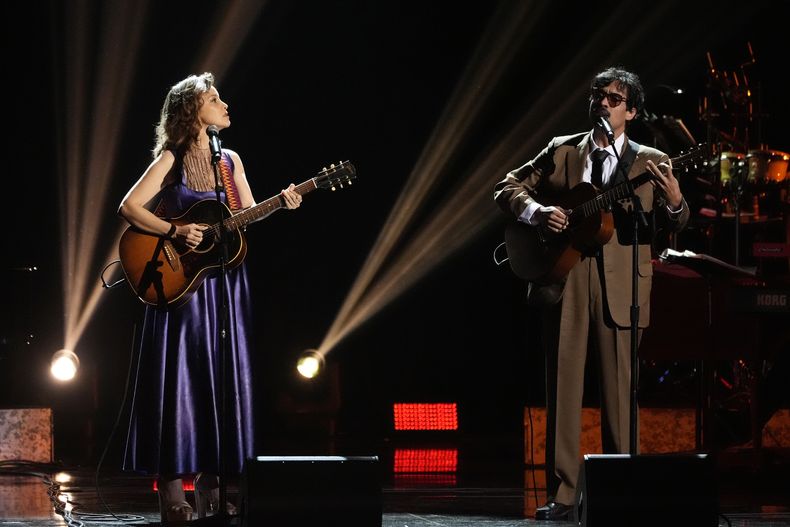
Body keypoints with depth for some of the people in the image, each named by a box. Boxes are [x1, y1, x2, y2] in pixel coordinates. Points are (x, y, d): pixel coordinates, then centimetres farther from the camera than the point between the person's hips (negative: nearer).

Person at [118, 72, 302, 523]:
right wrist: (175, 232, -18)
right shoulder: (171, 160, -4)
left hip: (224, 284, 5)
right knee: (181, 380, -7)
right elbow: (129, 207, -10)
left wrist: (281, 205, -3)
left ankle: (209, 489, 9)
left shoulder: (230, 160, 12)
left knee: (222, 380, 4)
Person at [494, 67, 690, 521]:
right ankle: (561, 495, 1)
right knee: (564, 386, -1)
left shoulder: (650, 162, 9)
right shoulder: (561, 151, 14)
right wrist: (535, 212, -6)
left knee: (619, 389, 0)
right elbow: (509, 187, 14)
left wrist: (675, 201, -22)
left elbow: (674, 225, 1)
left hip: (619, 286, -1)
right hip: (563, 279, 1)